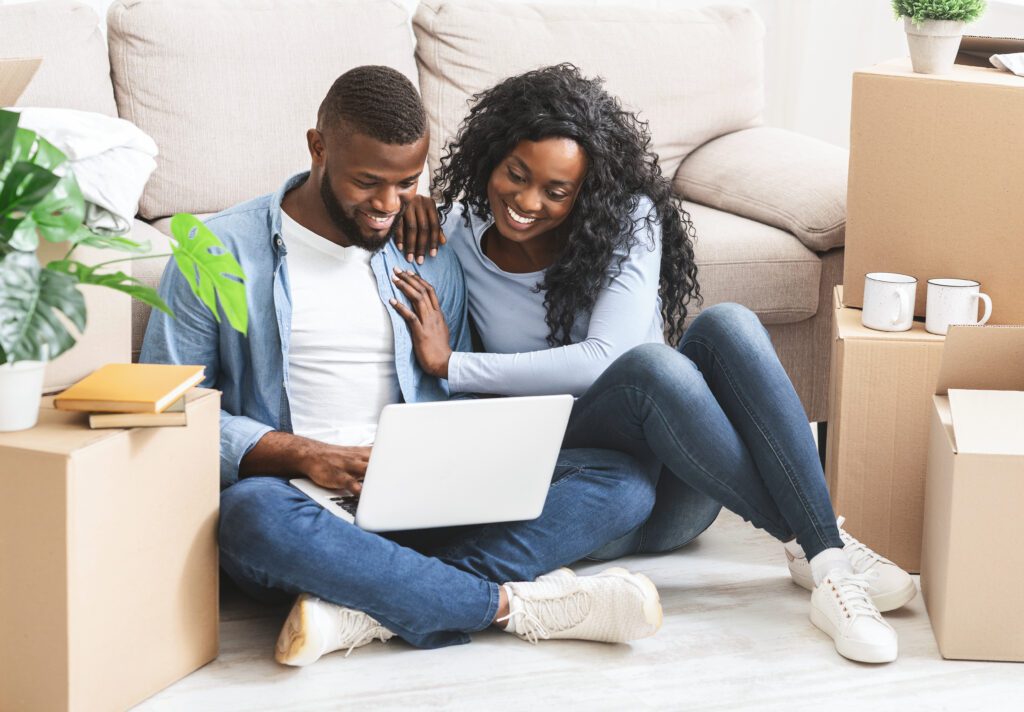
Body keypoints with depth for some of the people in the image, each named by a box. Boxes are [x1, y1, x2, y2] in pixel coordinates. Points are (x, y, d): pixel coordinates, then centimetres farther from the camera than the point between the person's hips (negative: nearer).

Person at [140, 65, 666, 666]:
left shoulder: (430, 253, 17)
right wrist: (305, 456, -16)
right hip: (304, 500, -4)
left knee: (626, 481, -17)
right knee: (255, 514, -42)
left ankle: (375, 610, -32)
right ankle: (513, 605, -26)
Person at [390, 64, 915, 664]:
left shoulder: (628, 220, -3)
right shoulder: (456, 235, 0)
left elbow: (604, 357, -16)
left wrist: (451, 365, -17)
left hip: (675, 486, 2)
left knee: (728, 325, -28)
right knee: (653, 366, -33)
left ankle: (828, 560, -35)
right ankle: (813, 545, -26)